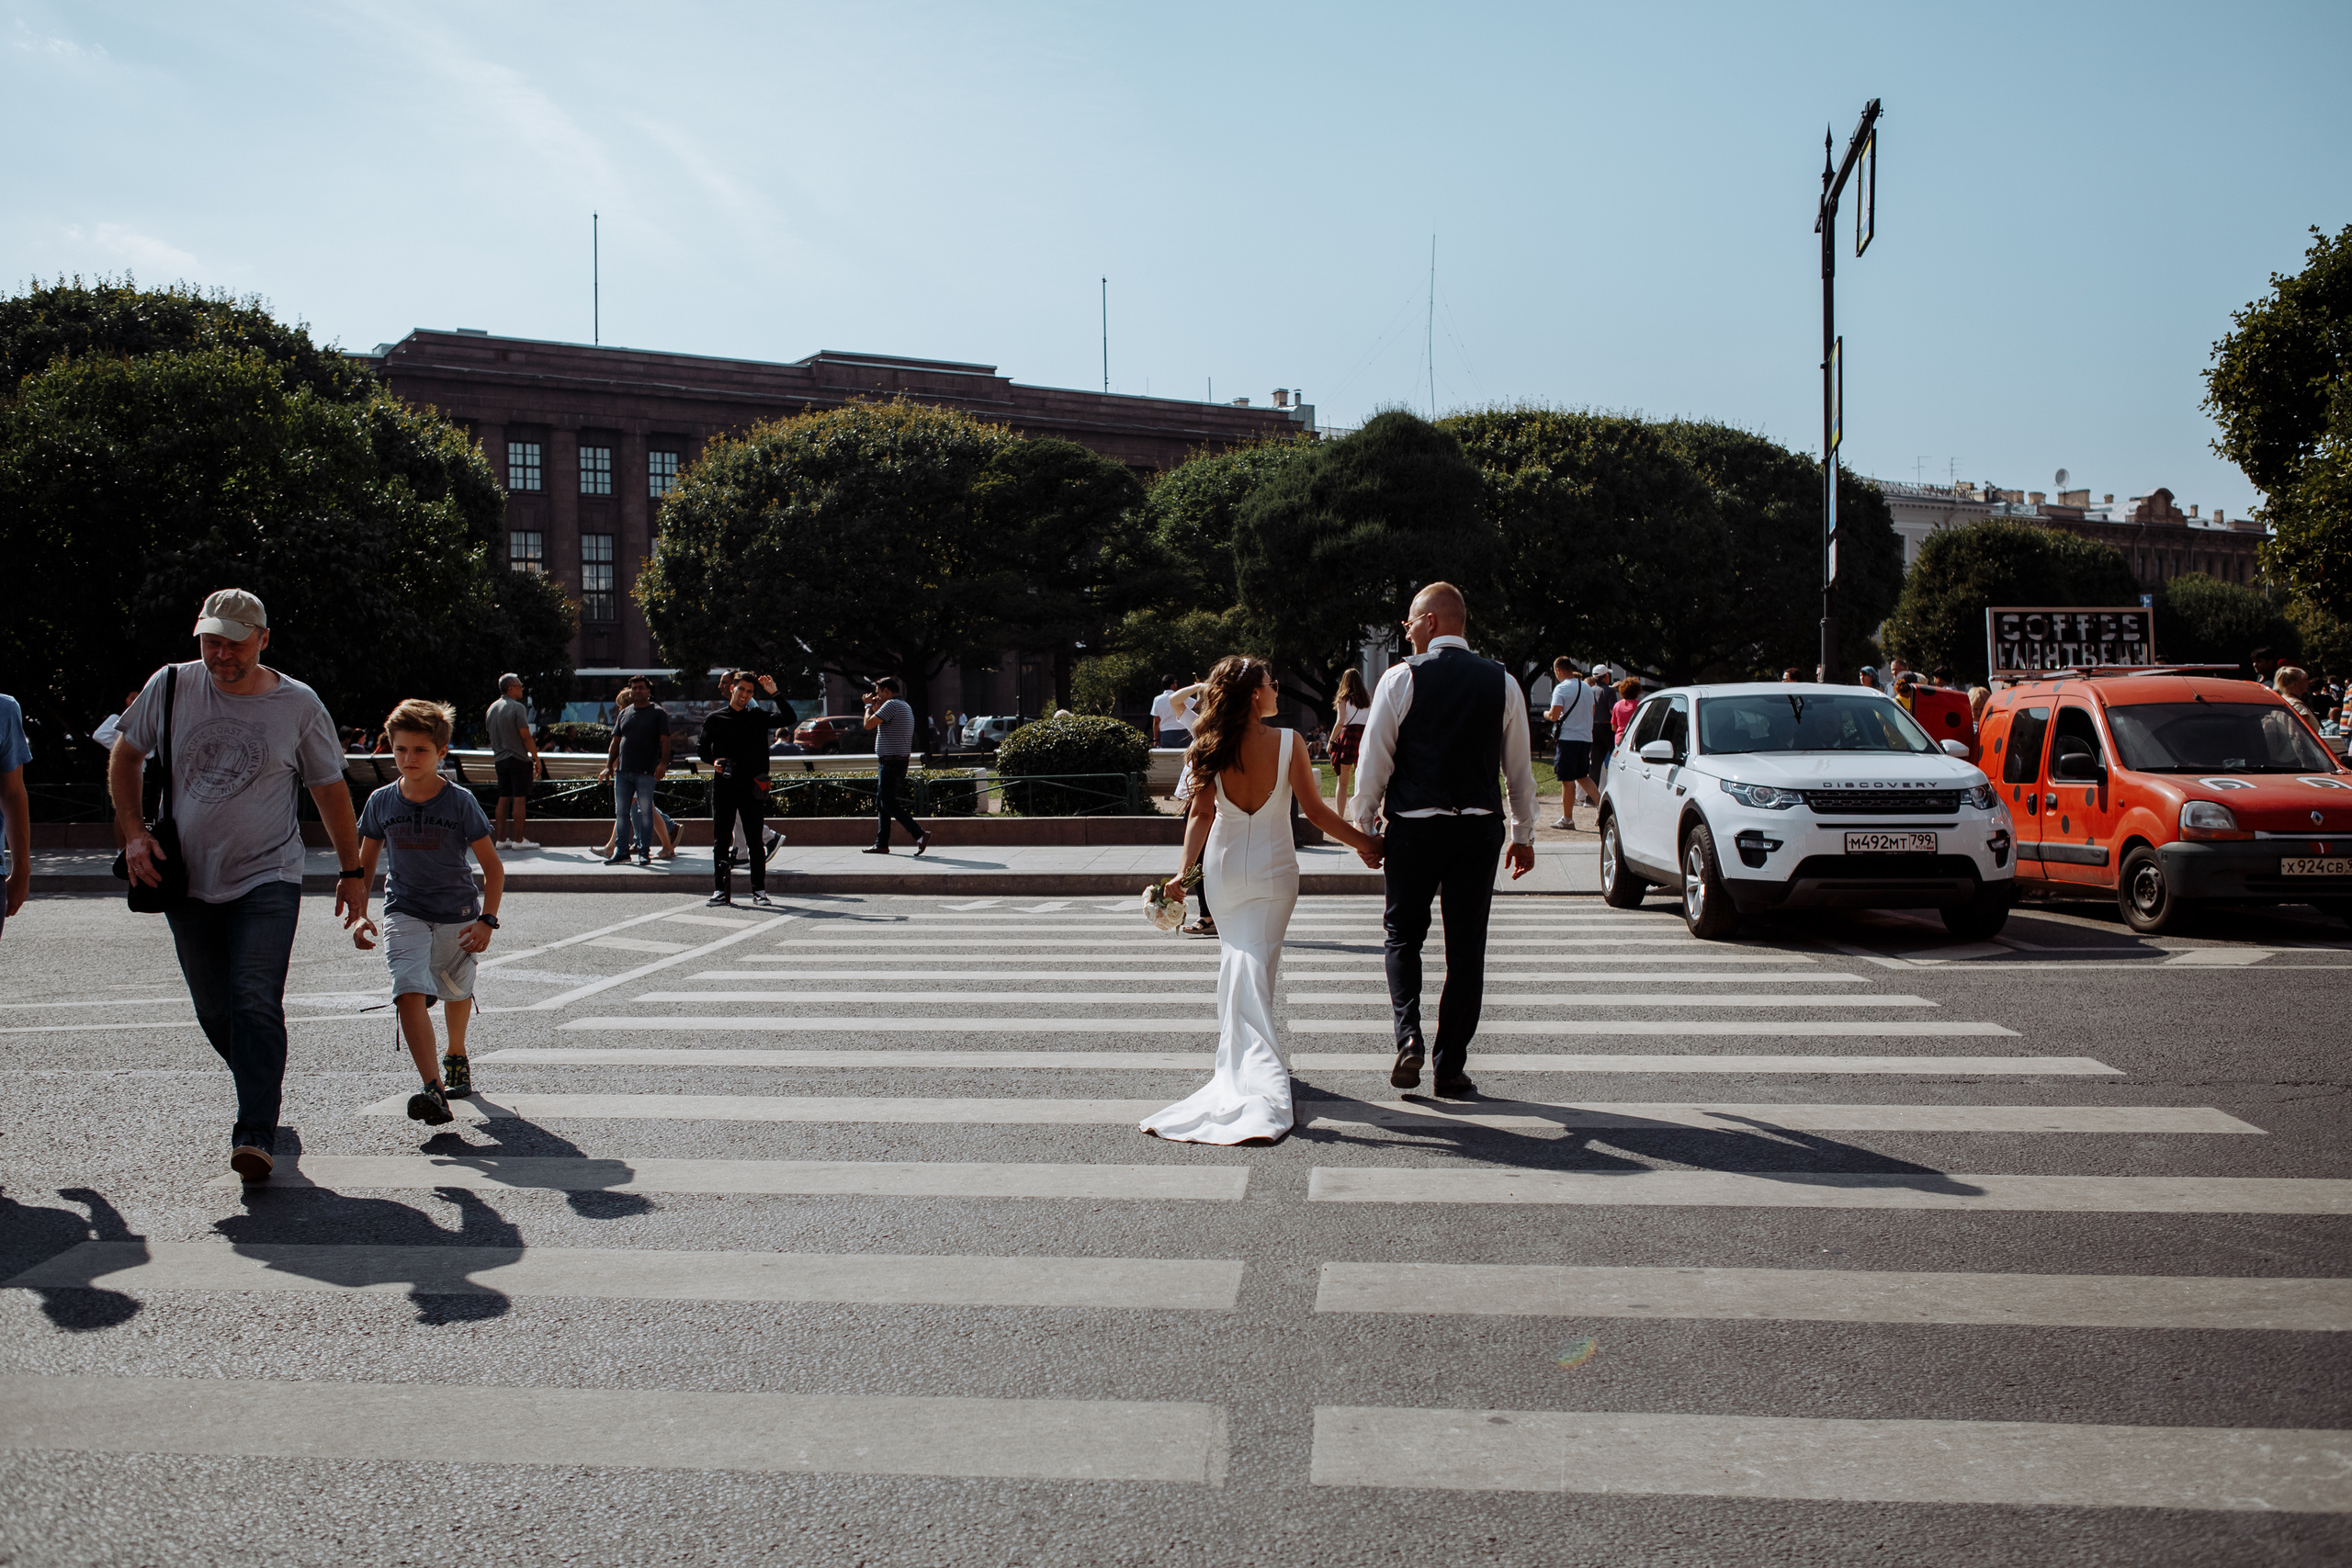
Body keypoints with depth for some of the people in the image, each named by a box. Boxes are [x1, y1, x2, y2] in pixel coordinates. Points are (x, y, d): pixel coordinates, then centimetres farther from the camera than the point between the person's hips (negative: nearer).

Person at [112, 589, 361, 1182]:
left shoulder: (299, 705, -4)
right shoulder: (171, 685, 0)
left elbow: (330, 789, 7)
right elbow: (125, 756, 13)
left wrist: (351, 870, 9)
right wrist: (134, 832, 1)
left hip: (268, 878, -3)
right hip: (187, 882, 3)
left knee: (256, 1002, -16)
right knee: (214, 1012, 9)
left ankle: (255, 1135, -16)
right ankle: (263, 1093, 32)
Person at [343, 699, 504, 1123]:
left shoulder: (460, 802, -11)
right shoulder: (381, 802, -4)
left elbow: (493, 868, -6)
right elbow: (364, 864, 9)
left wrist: (486, 920, -15)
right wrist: (359, 913, -2)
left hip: (457, 914, 0)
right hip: (404, 914, 0)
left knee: (456, 993, 18)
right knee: (410, 992, -22)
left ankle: (456, 1056, 49)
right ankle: (433, 1089, -29)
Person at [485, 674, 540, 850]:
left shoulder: (492, 708, 12)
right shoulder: (517, 708, -12)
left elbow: (492, 737, 18)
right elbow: (526, 736, -14)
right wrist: (536, 758, -8)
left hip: (500, 759, 7)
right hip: (518, 758, -7)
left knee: (503, 798, 10)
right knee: (519, 798, -5)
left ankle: (501, 838, 10)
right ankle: (518, 839, -5)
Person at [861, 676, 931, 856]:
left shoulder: (891, 705, -14)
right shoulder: (905, 706, 18)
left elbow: (868, 724, -16)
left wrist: (869, 706, 0)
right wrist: (874, 706, 24)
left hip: (891, 762, -10)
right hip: (900, 761, 10)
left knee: (888, 803, -11)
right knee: (881, 802, 14)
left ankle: (920, 835, -20)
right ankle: (882, 844, 15)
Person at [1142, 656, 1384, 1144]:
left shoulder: (1210, 747, -6)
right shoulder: (1287, 742, -13)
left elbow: (1201, 814, -7)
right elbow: (1315, 810, -9)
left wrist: (1186, 868, -3)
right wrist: (1364, 842, 1)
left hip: (1224, 864, 2)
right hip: (1273, 866, -2)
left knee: (1235, 954, 18)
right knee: (1256, 962, 1)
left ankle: (1241, 1062, 21)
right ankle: (1258, 1072, -7)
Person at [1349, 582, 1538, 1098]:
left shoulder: (1401, 679, -6)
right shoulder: (1503, 683, 3)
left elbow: (1375, 760, -5)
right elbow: (1519, 768, 8)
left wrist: (1363, 826, 5)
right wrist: (1524, 835, 17)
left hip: (1414, 826, -2)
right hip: (1480, 829, 2)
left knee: (1403, 934, 14)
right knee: (1467, 948, 8)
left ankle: (1408, 1035, -6)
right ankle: (1451, 1066, 11)